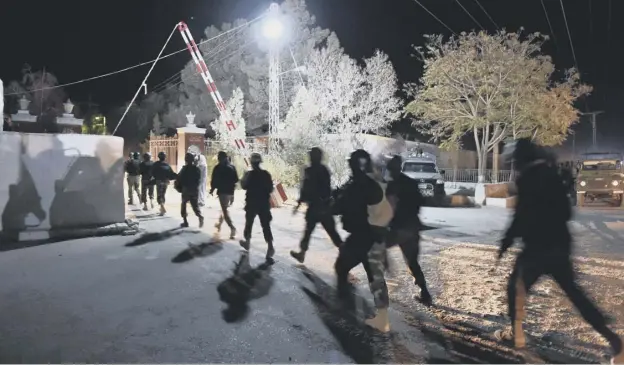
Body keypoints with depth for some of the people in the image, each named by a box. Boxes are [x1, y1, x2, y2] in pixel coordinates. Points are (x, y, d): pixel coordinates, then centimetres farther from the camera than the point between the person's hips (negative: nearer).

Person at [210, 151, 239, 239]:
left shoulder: (218, 168, -9)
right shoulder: (232, 167, 7)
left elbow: (214, 180, -9)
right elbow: (236, 180, 10)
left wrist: (212, 189, 6)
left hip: (222, 191, -6)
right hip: (231, 191, 6)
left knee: (225, 210, -6)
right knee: (224, 209, 24)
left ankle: (232, 228, -19)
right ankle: (219, 223, 41)